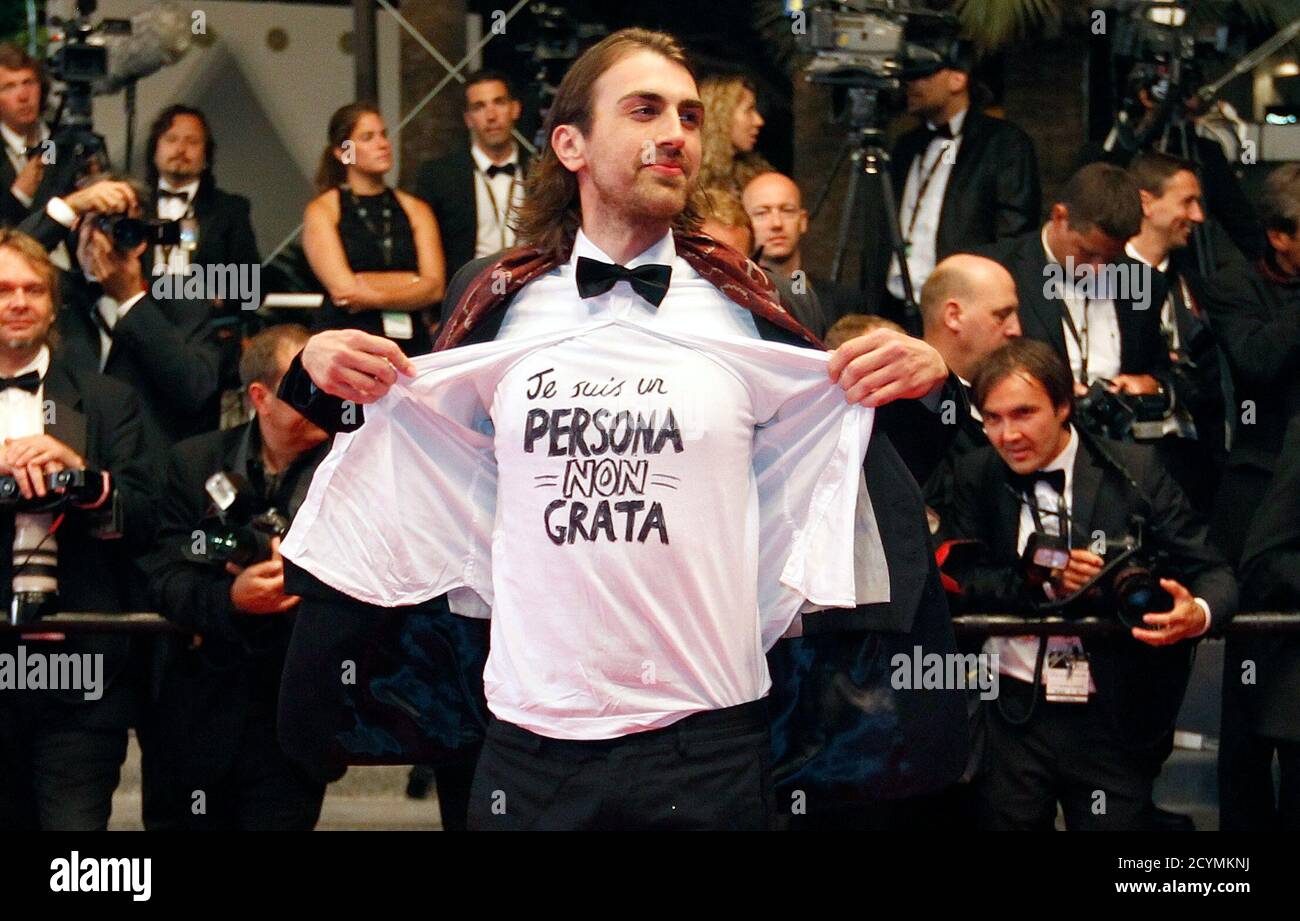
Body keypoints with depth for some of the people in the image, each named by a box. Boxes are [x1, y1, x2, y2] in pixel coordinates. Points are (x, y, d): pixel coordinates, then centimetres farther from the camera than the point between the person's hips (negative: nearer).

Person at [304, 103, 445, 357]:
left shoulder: (415, 210, 12)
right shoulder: (322, 210, 5)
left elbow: (435, 288, 2)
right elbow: (341, 287, -7)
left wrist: (374, 296, -11)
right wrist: (412, 280, -1)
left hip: (410, 342, 3)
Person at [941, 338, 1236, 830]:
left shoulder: (1135, 472, -3)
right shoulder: (977, 477, 4)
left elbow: (1210, 573, -4)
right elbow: (956, 580, -3)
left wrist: (1198, 614, -27)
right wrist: (1039, 584, -19)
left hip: (1114, 722, -1)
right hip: (1010, 716, 2)